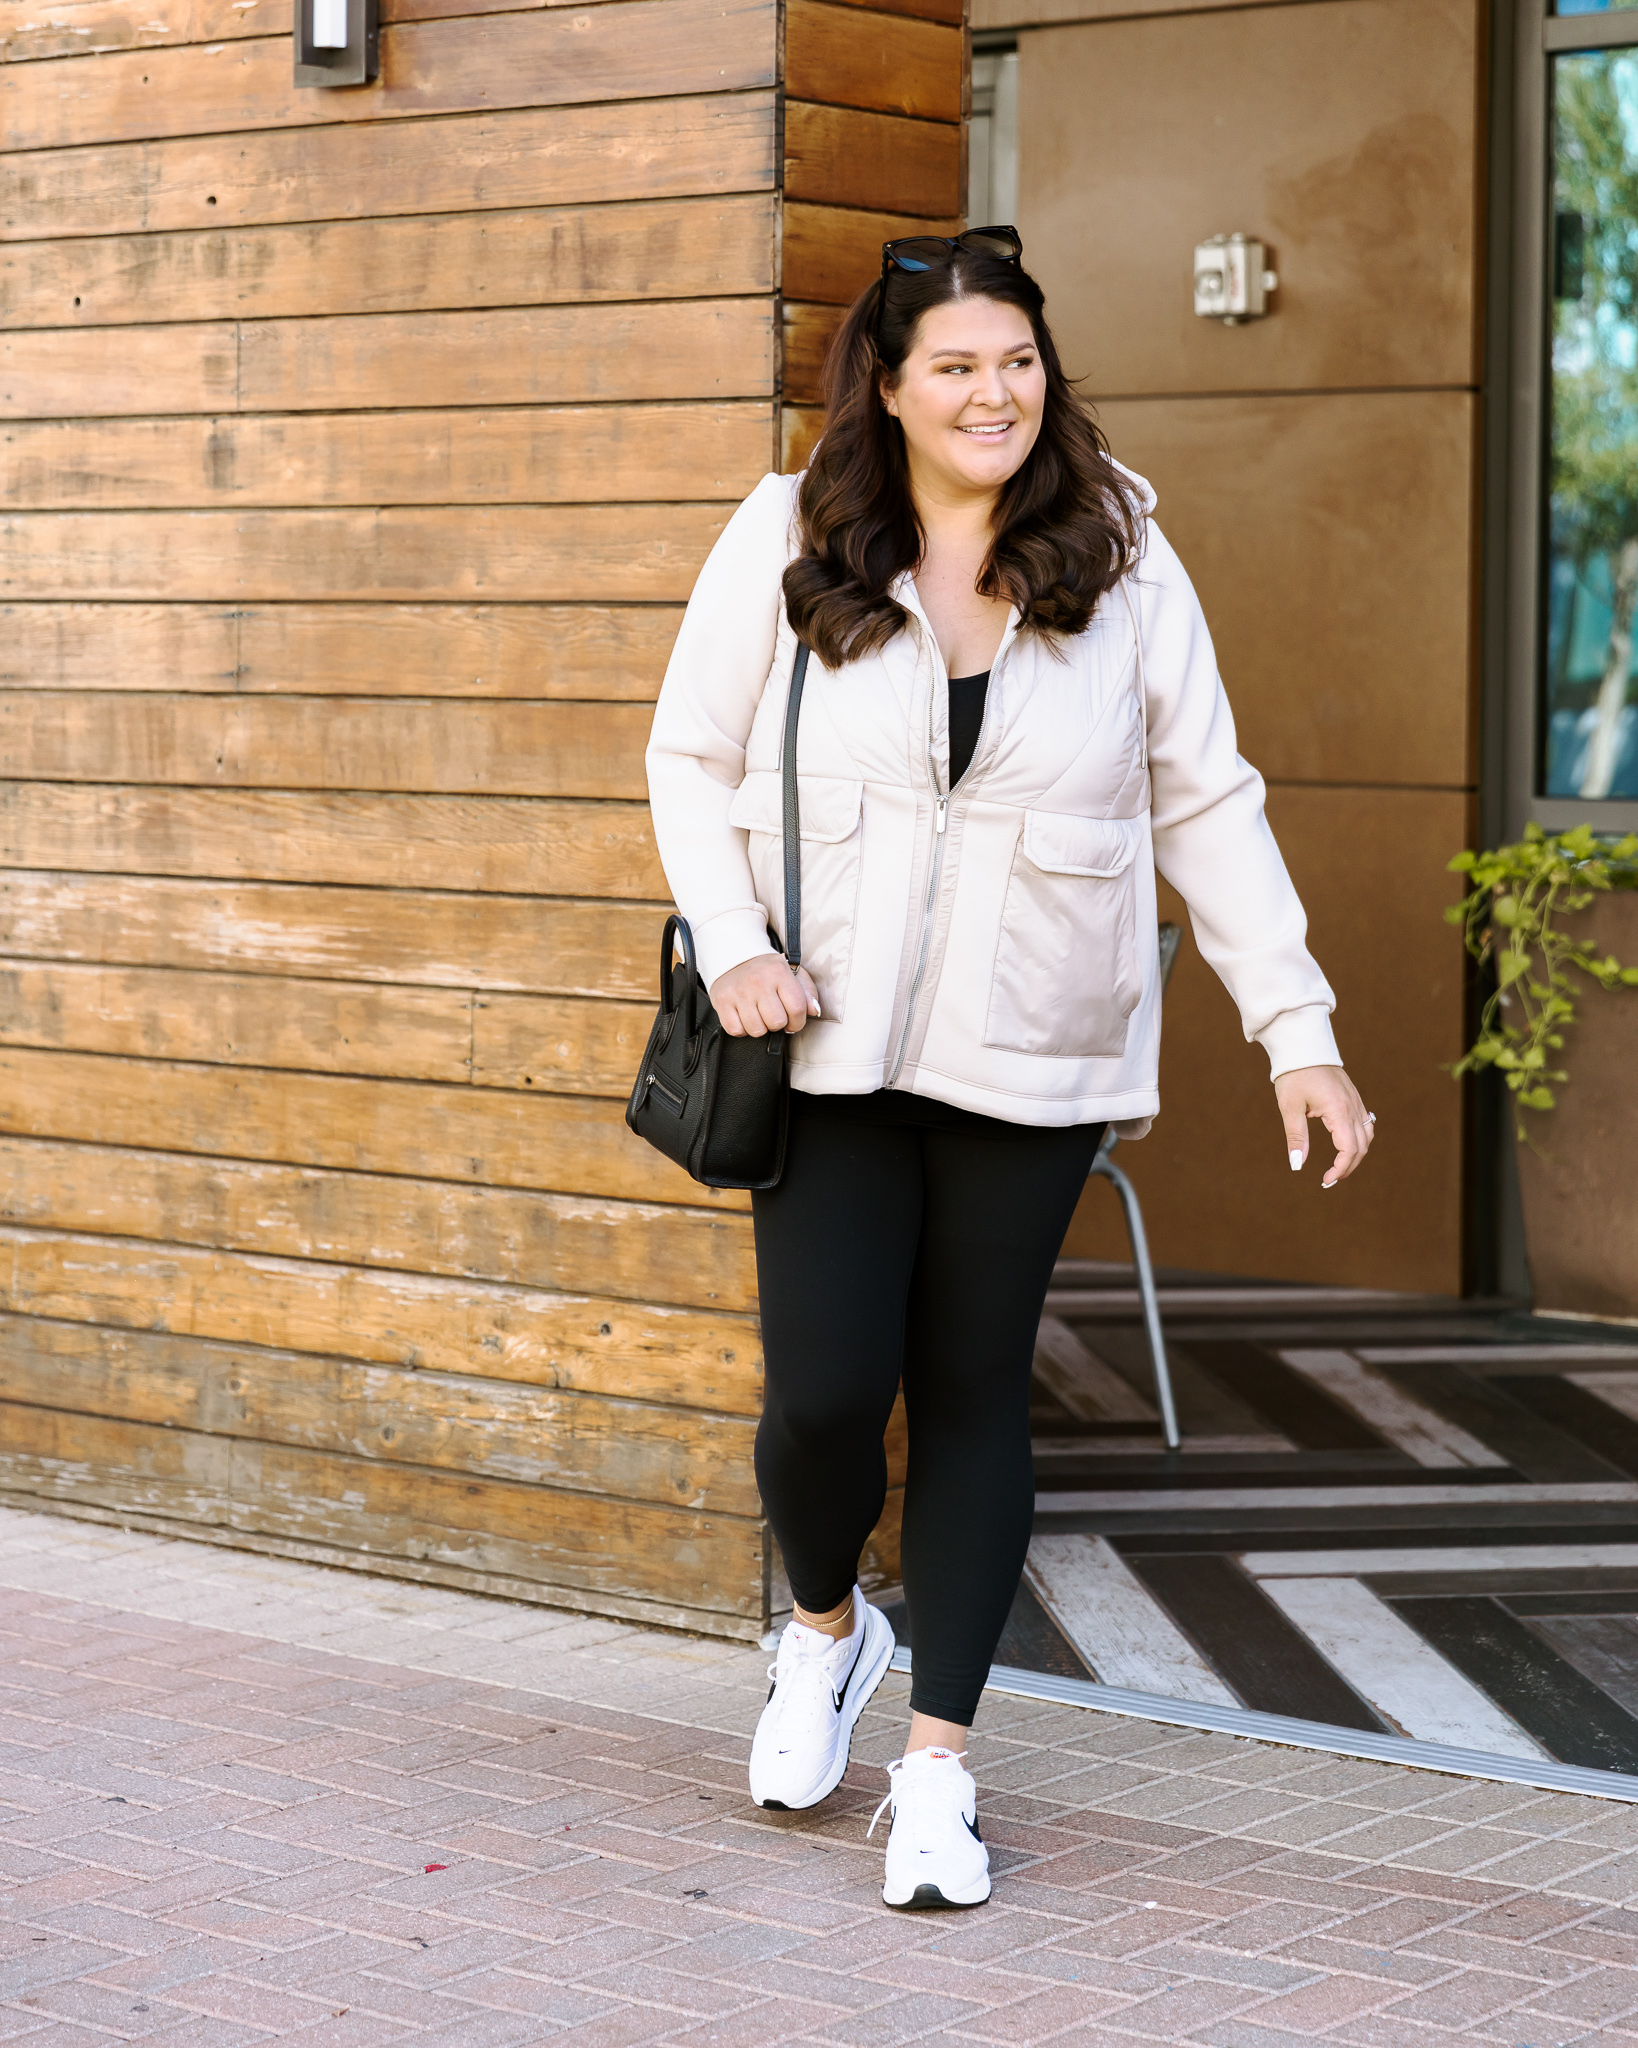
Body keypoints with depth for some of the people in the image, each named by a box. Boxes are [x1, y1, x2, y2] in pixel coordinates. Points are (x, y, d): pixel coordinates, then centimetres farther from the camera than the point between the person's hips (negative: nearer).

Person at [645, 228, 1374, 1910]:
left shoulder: (1121, 561, -1)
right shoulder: (786, 542, -3)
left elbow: (1207, 807, 2)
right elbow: (690, 759, 5)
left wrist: (1298, 1031, -2)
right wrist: (731, 947, -10)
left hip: (1031, 1065, 1)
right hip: (830, 1046, -1)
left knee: (974, 1392, 6)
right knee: (826, 1390, -5)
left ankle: (938, 1758, 17)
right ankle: (823, 1627, 29)